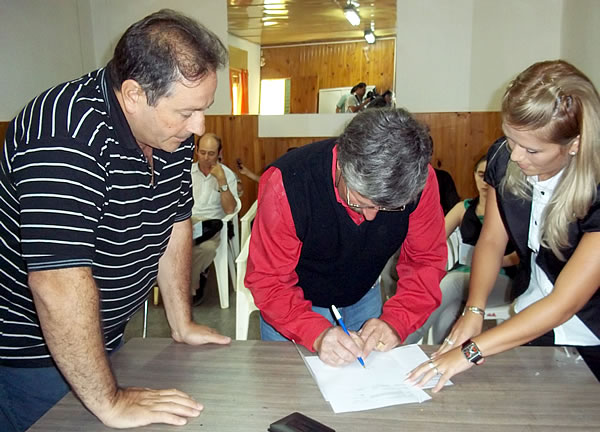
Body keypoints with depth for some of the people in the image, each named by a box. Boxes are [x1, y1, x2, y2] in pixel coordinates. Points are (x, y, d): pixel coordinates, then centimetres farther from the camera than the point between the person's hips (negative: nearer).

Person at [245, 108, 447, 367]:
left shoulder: (420, 180, -25)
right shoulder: (286, 182, -34)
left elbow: (426, 260, -14)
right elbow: (268, 280, -27)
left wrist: (396, 321, -30)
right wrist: (316, 332, -42)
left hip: (363, 297, 3)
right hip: (296, 304, -2)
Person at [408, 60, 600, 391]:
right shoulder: (504, 157, -14)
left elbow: (564, 303, -28)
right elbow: (491, 241, -4)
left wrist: (472, 351, -32)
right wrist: (474, 310, -19)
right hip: (531, 321, 4)